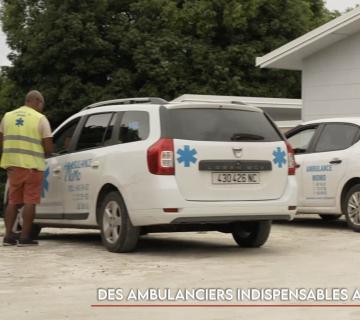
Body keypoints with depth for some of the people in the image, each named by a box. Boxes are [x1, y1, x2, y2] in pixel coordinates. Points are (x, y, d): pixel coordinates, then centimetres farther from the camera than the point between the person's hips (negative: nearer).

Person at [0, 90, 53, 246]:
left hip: (13, 164, 5)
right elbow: (48, 147, -6)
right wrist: (44, 155, 14)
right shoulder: (40, 119, -3)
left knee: (13, 201, 13)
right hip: (32, 165, -5)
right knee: (29, 202, 1)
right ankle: (24, 237, 0)